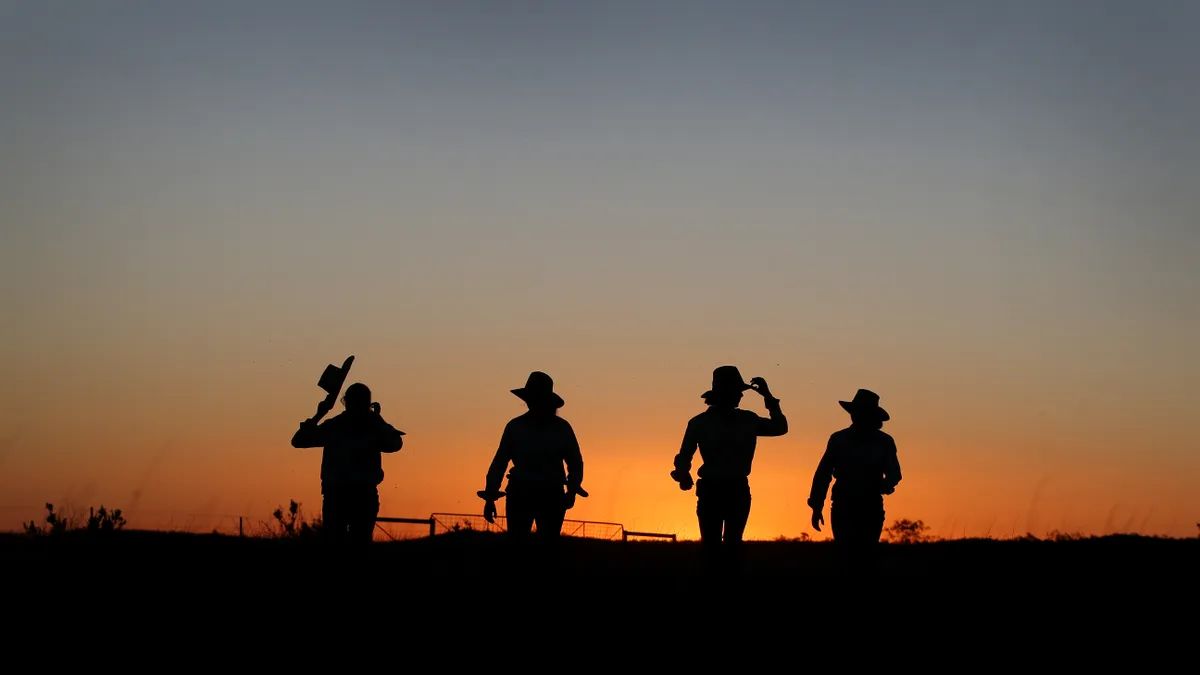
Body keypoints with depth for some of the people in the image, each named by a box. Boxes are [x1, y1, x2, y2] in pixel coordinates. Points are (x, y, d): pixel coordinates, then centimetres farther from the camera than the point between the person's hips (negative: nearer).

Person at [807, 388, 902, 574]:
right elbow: (823, 473, 5)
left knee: (867, 557, -5)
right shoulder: (838, 439, 4)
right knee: (846, 556, -1)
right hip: (843, 508, 1)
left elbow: (894, 473, 0)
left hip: (871, 509, -1)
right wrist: (817, 507, -1)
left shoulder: (884, 442, 3)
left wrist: (885, 486, -24)